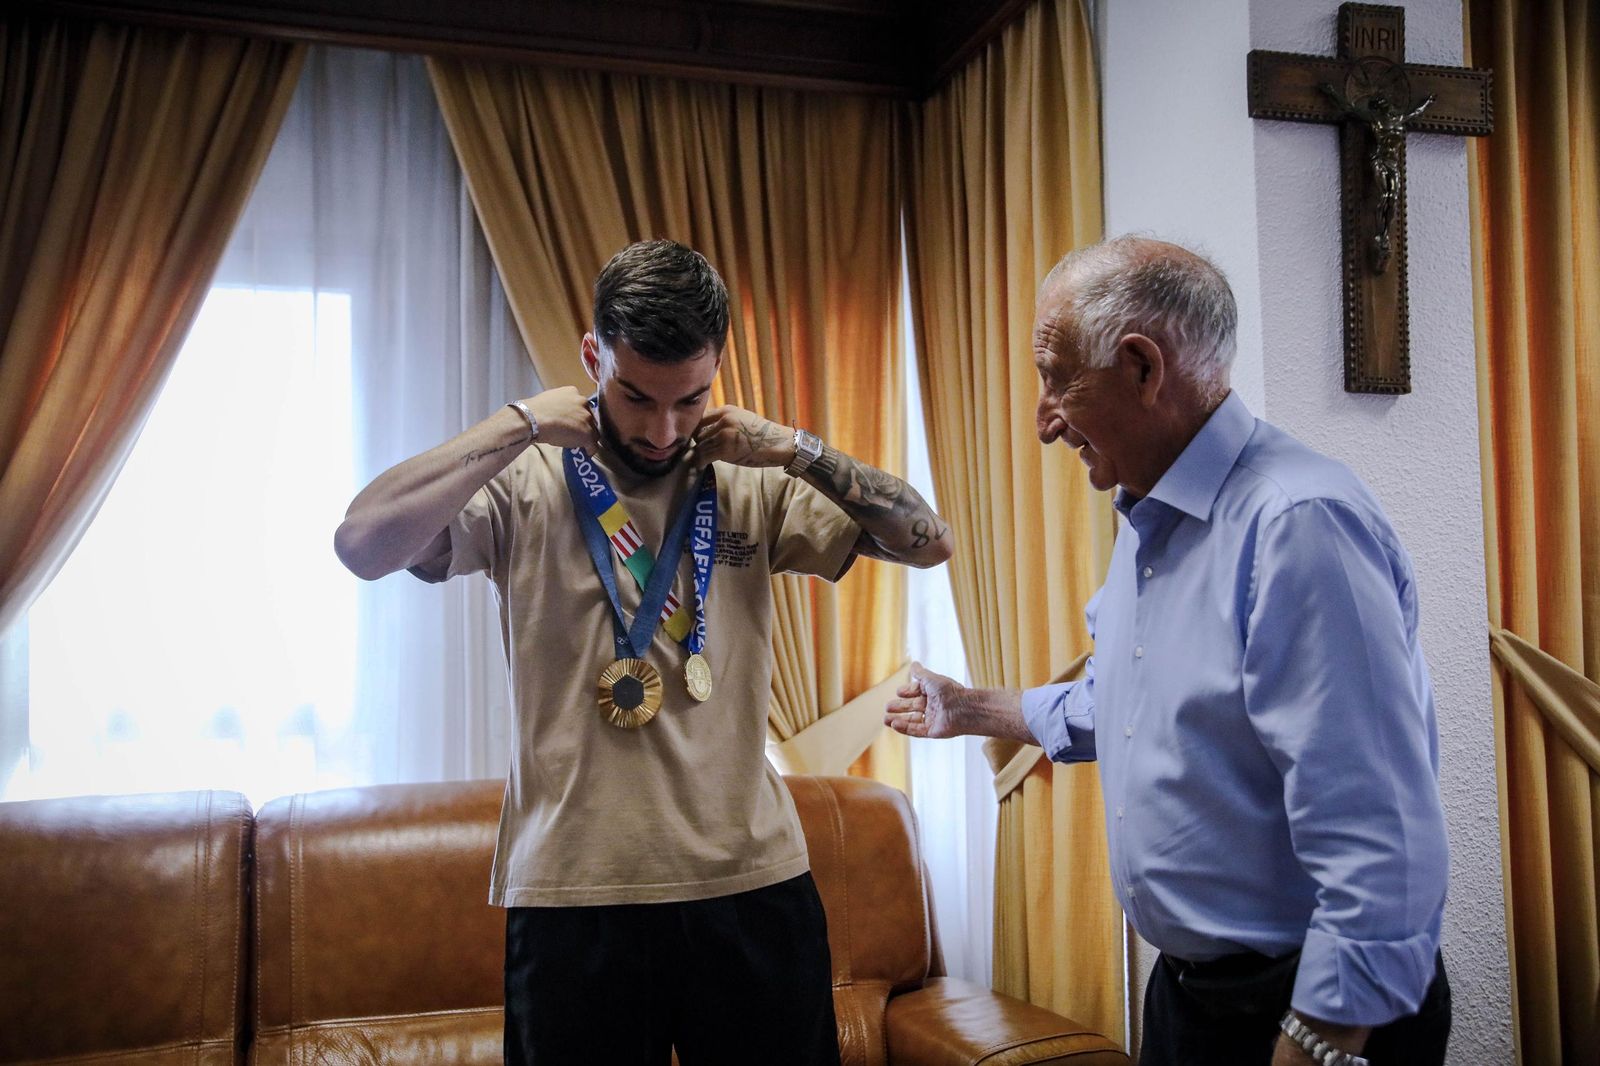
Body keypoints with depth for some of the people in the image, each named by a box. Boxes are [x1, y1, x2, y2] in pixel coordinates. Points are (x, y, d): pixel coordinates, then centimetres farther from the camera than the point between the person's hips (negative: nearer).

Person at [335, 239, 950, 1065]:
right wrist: (520, 425, -16)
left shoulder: (754, 486, 5)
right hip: (573, 894, -2)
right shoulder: (525, 481, -4)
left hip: (752, 883, 3)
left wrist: (792, 448, -8)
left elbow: (929, 541, 2)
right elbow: (362, 545, -19)